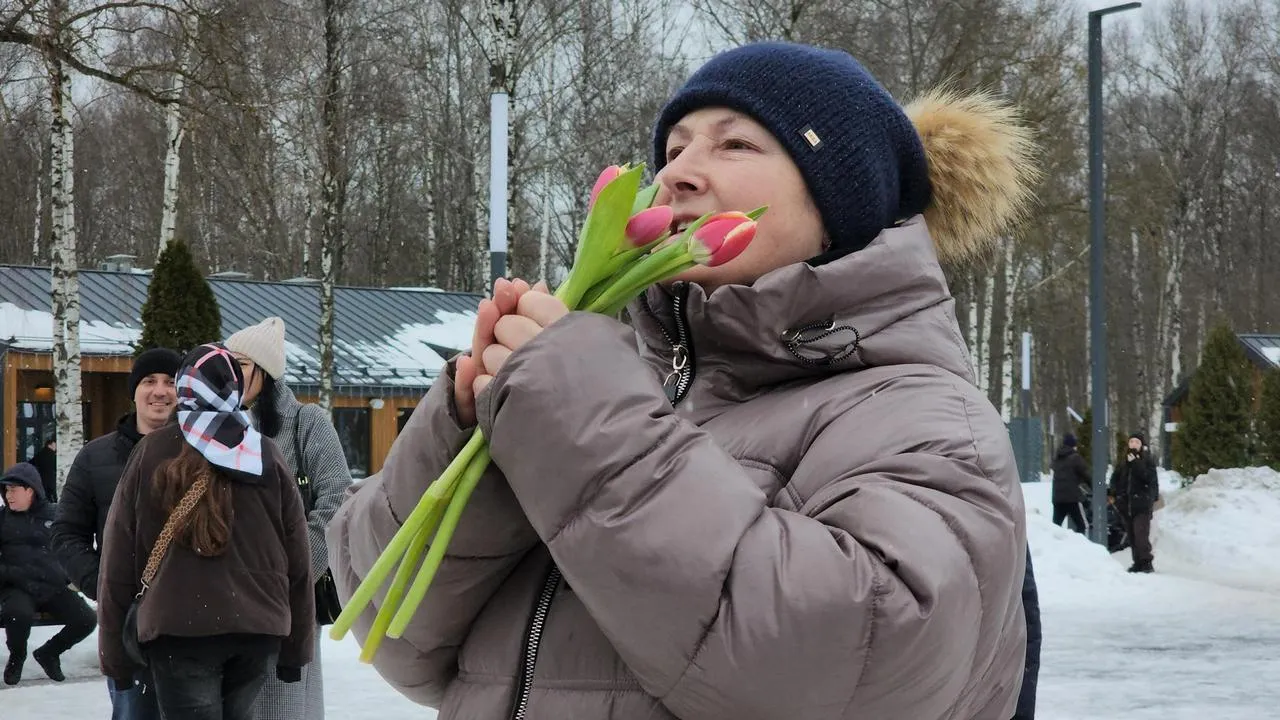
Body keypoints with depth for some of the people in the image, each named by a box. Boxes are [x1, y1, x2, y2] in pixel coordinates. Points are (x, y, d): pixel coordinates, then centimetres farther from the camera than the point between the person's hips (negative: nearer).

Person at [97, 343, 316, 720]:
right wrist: (296, 647, 16)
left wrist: (113, 649, 7)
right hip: (259, 627, 3)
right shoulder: (266, 455, 8)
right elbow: (297, 562, 8)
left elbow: (119, 558, 0)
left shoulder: (153, 452, 1)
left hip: (178, 627, -3)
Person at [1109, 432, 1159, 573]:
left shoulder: (1148, 460, 1)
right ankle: (1137, 562, 11)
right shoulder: (1123, 462, 14)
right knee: (1131, 535, 5)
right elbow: (1114, 479, 22)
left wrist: (1135, 463, -18)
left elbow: (1149, 477, -15)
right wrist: (1116, 494, 7)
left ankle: (1146, 562, -12)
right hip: (1126, 504, 5)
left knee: (1141, 535, -15)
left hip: (1142, 504, -5)